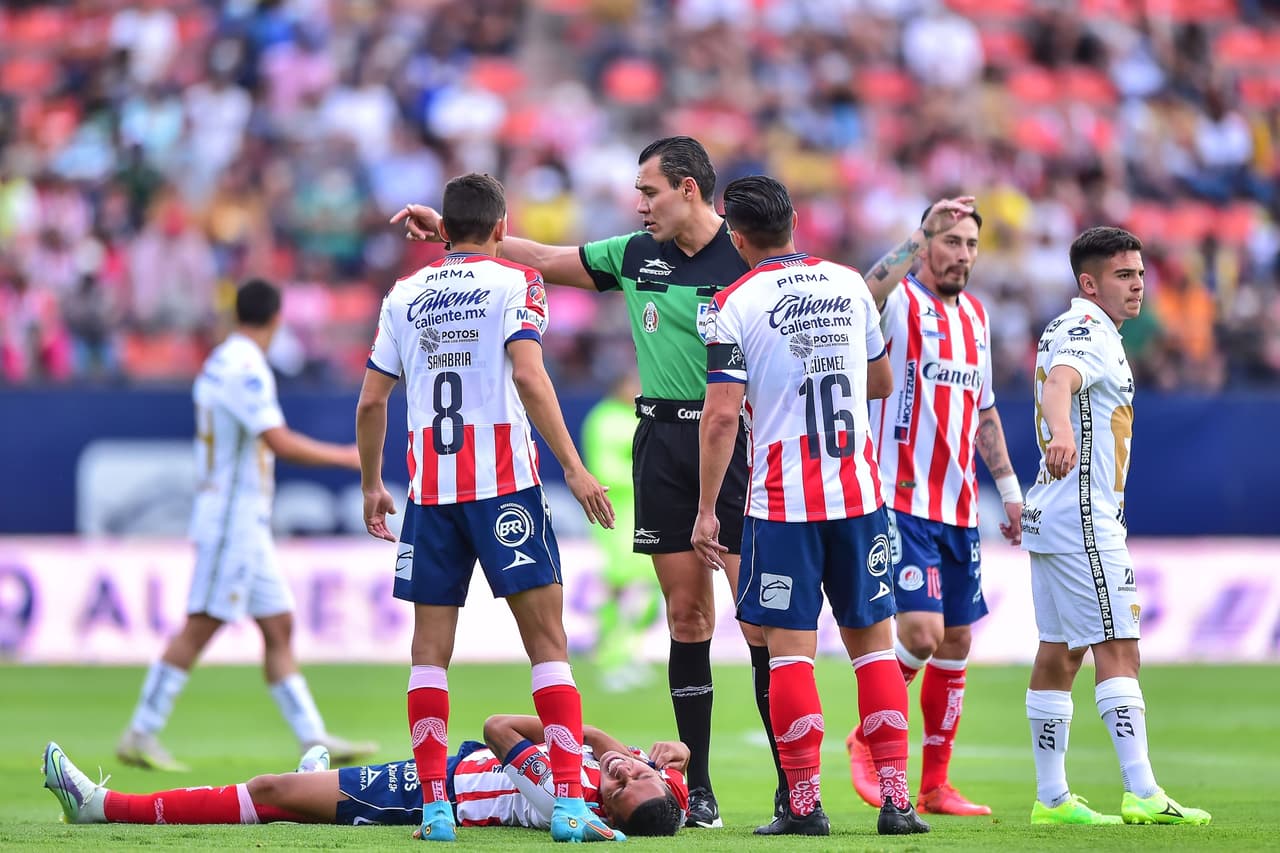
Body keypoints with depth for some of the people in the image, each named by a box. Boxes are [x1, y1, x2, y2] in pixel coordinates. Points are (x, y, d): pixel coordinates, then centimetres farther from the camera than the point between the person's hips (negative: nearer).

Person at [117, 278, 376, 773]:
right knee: (199, 628, -9)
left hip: (247, 526, 10)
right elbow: (281, 443, -24)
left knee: (279, 627, 8)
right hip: (233, 521, -10)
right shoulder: (245, 369, -17)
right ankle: (139, 736, -7)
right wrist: (345, 456, -16)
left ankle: (314, 739, 8)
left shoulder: (220, 362, 13)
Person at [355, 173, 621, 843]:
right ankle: (569, 803, -12)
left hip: (429, 488, 4)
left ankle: (434, 807, 2)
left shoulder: (404, 296, 13)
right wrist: (573, 468, -14)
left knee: (430, 648, 8)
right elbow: (527, 375, -14)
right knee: (547, 641, -3)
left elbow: (372, 399, 13)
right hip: (504, 483, -4)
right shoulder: (514, 283, 1)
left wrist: (371, 485, 26)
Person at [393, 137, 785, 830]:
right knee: (686, 615, 4)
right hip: (662, 442, 5)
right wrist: (451, 231, 19)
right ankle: (696, 788, 8)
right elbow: (545, 260, 21)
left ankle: (794, 787, -5)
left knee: (760, 614, -9)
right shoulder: (636, 255, 10)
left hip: (733, 441, -5)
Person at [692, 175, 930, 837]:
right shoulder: (850, 284, 6)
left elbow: (721, 415, -12)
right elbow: (882, 383, 19)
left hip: (783, 503, -4)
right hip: (858, 491, 4)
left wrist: (706, 510, -7)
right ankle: (895, 798, 4)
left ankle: (805, 803, -3)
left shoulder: (735, 304, -7)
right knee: (872, 639, 8)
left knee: (790, 647, 0)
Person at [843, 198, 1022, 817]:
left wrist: (1008, 487, 21)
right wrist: (922, 234, -37)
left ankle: (935, 785, 15)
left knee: (955, 644, 8)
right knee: (923, 631, -17)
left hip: (959, 507, 7)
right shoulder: (901, 302, -8)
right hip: (901, 503, -7)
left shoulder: (975, 314, 14)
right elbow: (863, 295, -34)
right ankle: (868, 738, 6)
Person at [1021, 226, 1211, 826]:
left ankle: (1051, 797, 13)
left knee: (1059, 651, 11)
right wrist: (1062, 432, -55)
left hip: (1054, 517, 11)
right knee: (1117, 648, -14)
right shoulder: (1090, 329, -15)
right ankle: (1142, 794, -20)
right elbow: (1061, 382, -35)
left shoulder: (1065, 329, 18)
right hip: (1084, 520, -11)